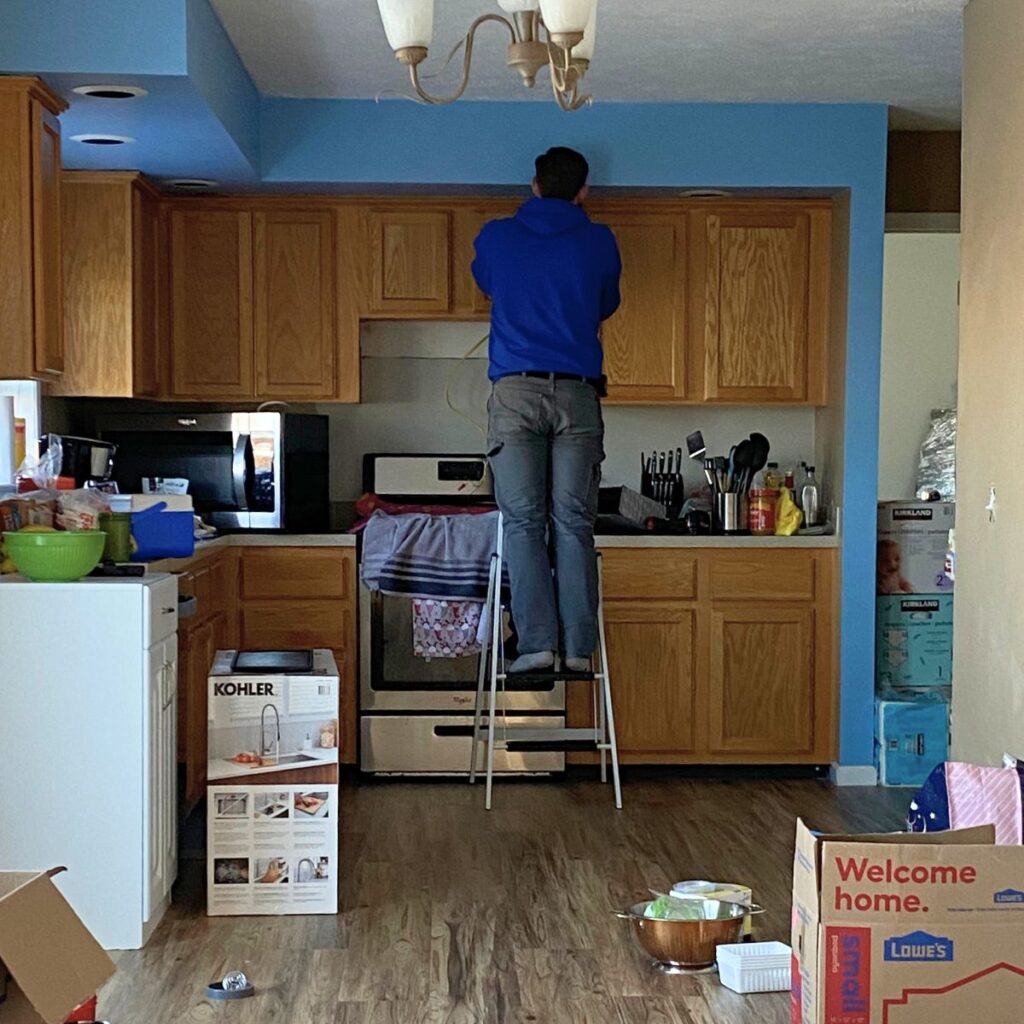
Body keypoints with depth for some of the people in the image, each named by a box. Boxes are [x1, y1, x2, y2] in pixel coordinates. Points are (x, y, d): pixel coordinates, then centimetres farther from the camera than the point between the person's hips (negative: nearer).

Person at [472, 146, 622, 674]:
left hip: (516, 392, -1)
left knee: (523, 522, -2)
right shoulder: (599, 243, 9)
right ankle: (578, 646, -3)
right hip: (577, 393, 1)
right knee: (573, 523, 0)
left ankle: (537, 641, -9)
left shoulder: (496, 237, 10)